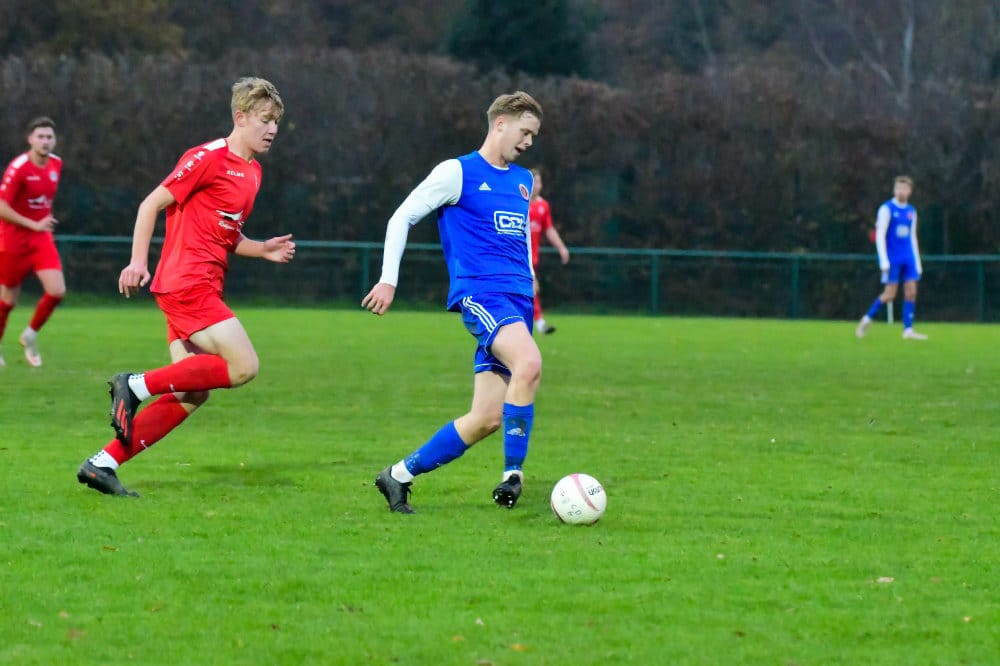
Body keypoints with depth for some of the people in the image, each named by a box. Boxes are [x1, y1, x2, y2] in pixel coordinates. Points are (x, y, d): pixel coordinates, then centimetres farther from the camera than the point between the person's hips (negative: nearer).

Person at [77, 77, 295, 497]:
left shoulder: (252, 171, 19)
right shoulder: (209, 158, -8)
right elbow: (153, 204, -9)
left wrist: (263, 250, 11)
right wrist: (139, 261, -18)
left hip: (203, 289, 9)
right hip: (186, 283, -9)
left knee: (192, 394, 4)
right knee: (243, 366, -17)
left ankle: (102, 464, 6)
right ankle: (135, 385, -10)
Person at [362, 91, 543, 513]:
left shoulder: (523, 181, 20)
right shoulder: (458, 173, 0)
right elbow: (402, 218, 1)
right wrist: (389, 280, -5)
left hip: (517, 301, 7)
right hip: (478, 291, -7)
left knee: (487, 418, -2)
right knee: (529, 363, -34)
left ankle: (400, 476, 11)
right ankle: (513, 472, -28)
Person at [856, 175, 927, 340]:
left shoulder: (911, 211, 13)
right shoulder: (886, 209, -5)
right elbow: (880, 236, -10)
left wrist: (917, 262, 15)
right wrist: (884, 260, -16)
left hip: (908, 258, 6)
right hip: (892, 259, -6)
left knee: (911, 292, -3)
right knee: (890, 294, -7)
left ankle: (908, 330, -1)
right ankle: (867, 319, 11)